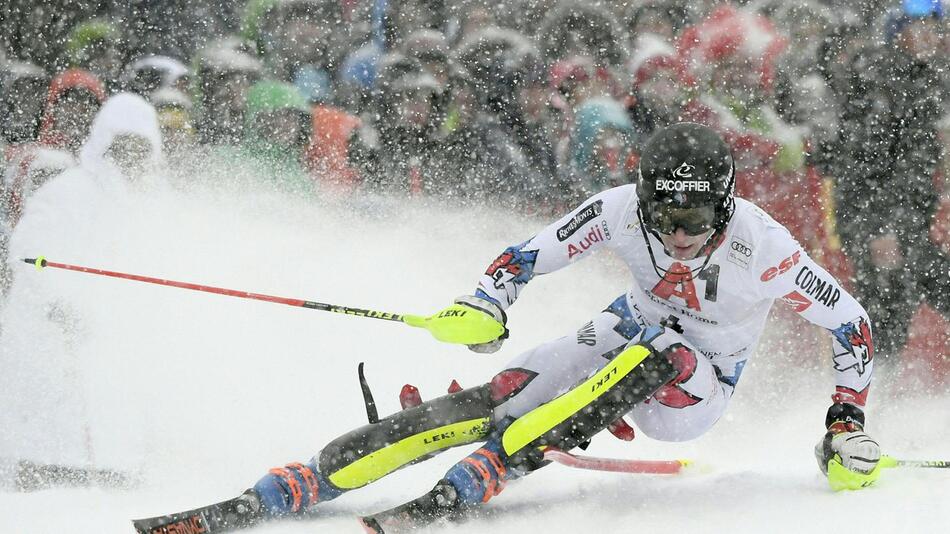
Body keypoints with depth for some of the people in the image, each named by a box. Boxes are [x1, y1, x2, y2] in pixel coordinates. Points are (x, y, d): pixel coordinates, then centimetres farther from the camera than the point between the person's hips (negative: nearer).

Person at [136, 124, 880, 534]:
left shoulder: (764, 249, -26)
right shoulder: (622, 211, -19)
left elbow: (852, 324, -14)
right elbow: (528, 256, -12)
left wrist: (847, 426, -17)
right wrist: (486, 303, -32)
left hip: (696, 389, -2)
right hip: (625, 339, 2)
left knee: (651, 354, -37)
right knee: (492, 401, -21)